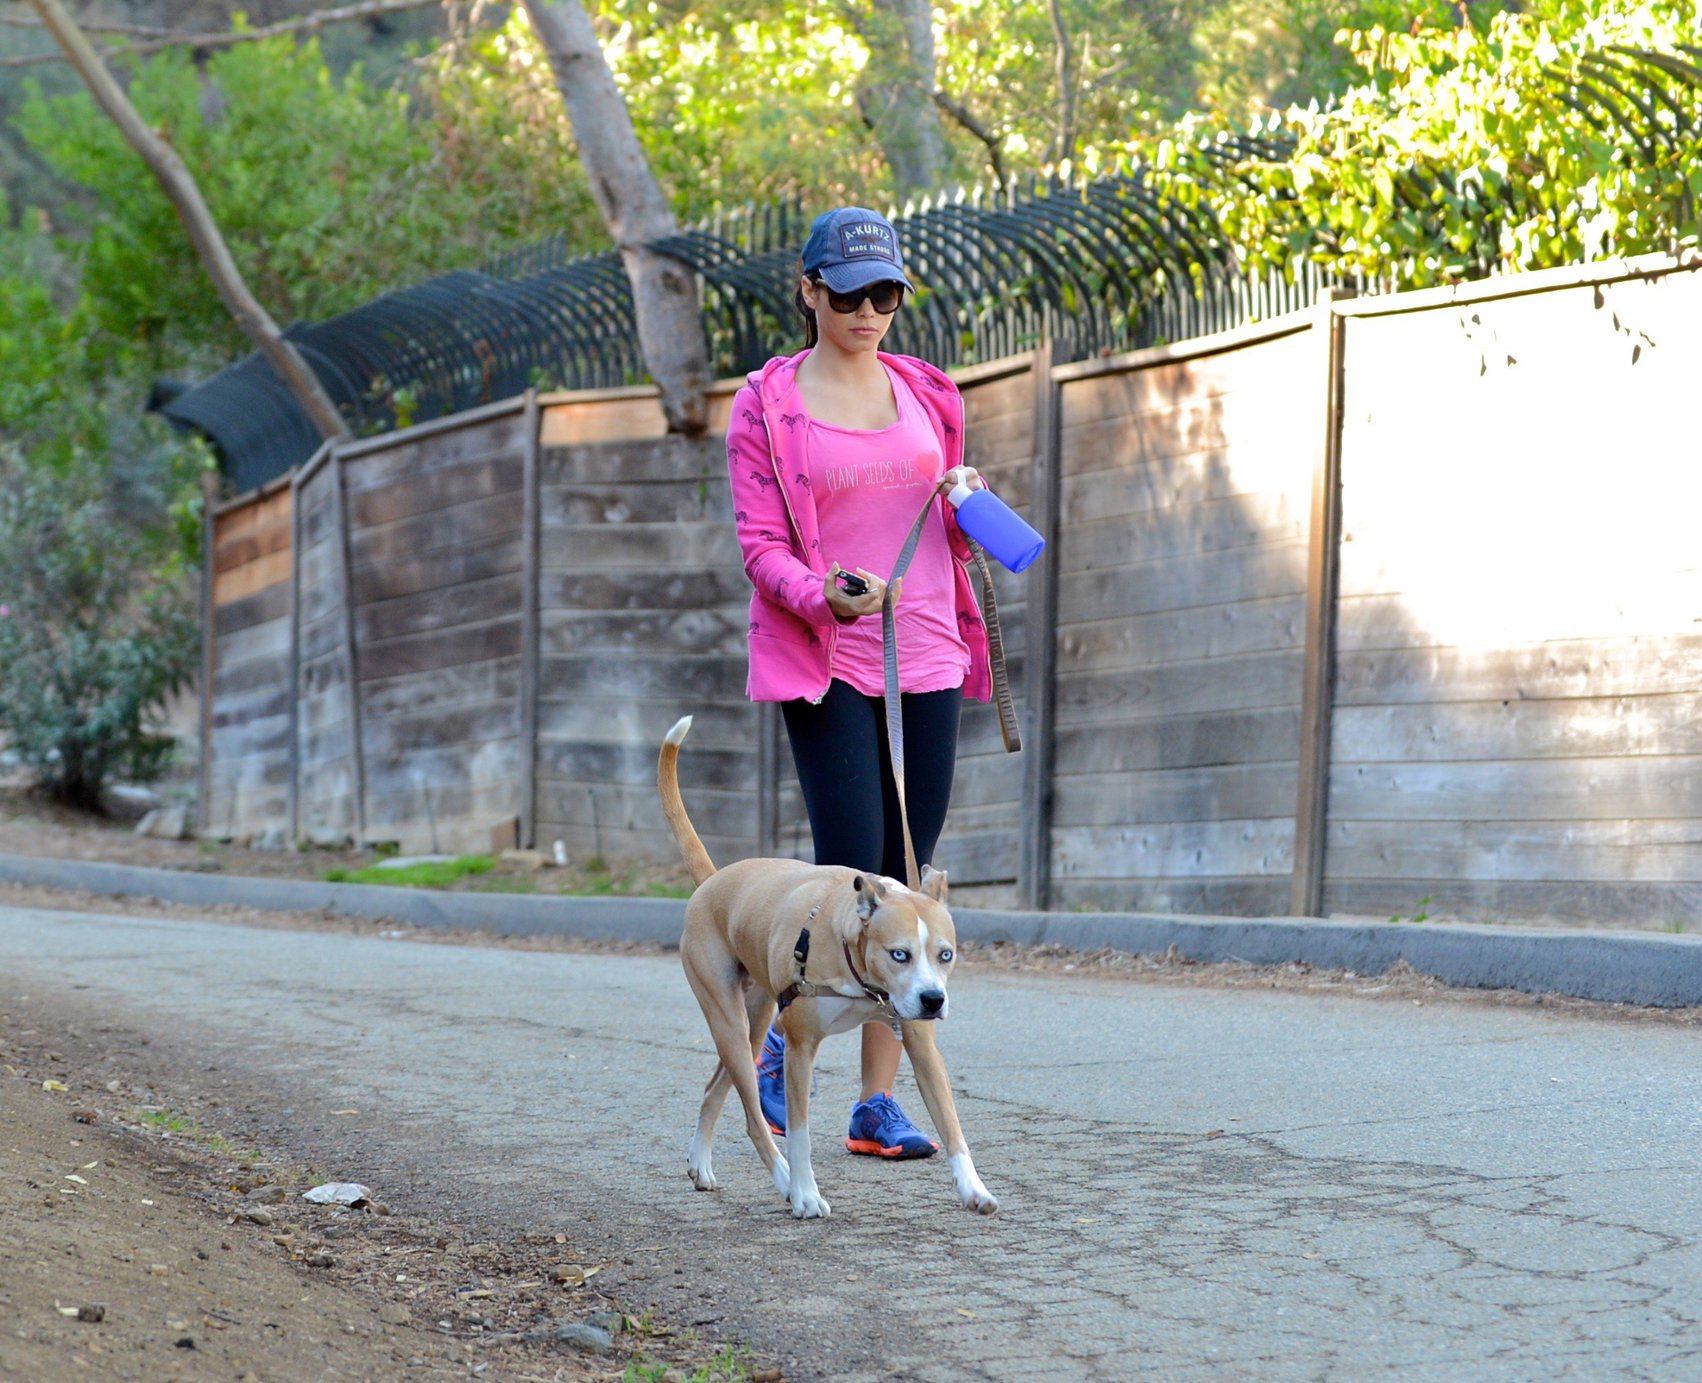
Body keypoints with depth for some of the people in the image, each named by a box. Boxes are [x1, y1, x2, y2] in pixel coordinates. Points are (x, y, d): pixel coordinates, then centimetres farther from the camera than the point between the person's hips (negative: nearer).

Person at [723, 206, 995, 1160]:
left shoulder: (925, 394, 13)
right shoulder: (767, 405, 0)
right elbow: (762, 545, -4)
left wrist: (969, 501, -1)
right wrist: (824, 594, -24)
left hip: (927, 660, 4)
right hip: (827, 664, -4)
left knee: (907, 886, 2)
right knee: (853, 876, -12)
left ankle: (880, 1102, 7)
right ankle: (783, 1044, 13)